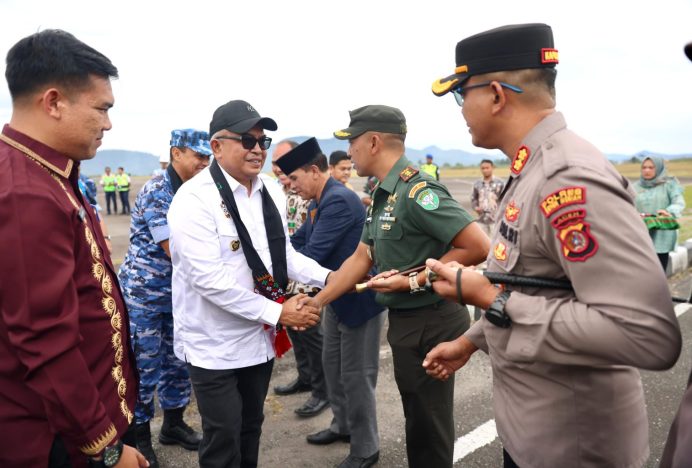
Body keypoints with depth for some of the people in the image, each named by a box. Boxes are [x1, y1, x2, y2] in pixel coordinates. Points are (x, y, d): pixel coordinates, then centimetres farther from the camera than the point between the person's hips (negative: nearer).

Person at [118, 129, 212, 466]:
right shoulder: (157, 192, -20)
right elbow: (176, 251, -24)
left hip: (177, 294, 7)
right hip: (144, 295, -7)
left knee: (179, 362, 16)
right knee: (144, 368, 5)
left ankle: (173, 424, 34)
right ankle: (139, 437, 23)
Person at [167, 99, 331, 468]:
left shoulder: (270, 191, 3)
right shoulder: (195, 200, -20)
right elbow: (209, 279, -26)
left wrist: (327, 278, -5)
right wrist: (277, 312, -22)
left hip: (260, 336, 7)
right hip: (215, 344, -6)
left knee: (251, 427, 22)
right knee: (223, 437, 7)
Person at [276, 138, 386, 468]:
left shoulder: (339, 200, -25)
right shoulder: (320, 201, 6)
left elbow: (313, 254, -29)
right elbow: (298, 242, 11)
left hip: (359, 298, -10)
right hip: (336, 296, 10)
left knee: (356, 374, 3)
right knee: (333, 366, 21)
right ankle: (342, 425, 41)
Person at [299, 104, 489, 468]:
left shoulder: (416, 190, -22)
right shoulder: (383, 194, 8)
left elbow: (478, 247, -27)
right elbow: (361, 258, 10)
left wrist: (414, 281, -23)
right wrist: (317, 301, 5)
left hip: (429, 322, -9)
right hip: (406, 319, 9)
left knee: (428, 423, 10)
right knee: (419, 417, 25)